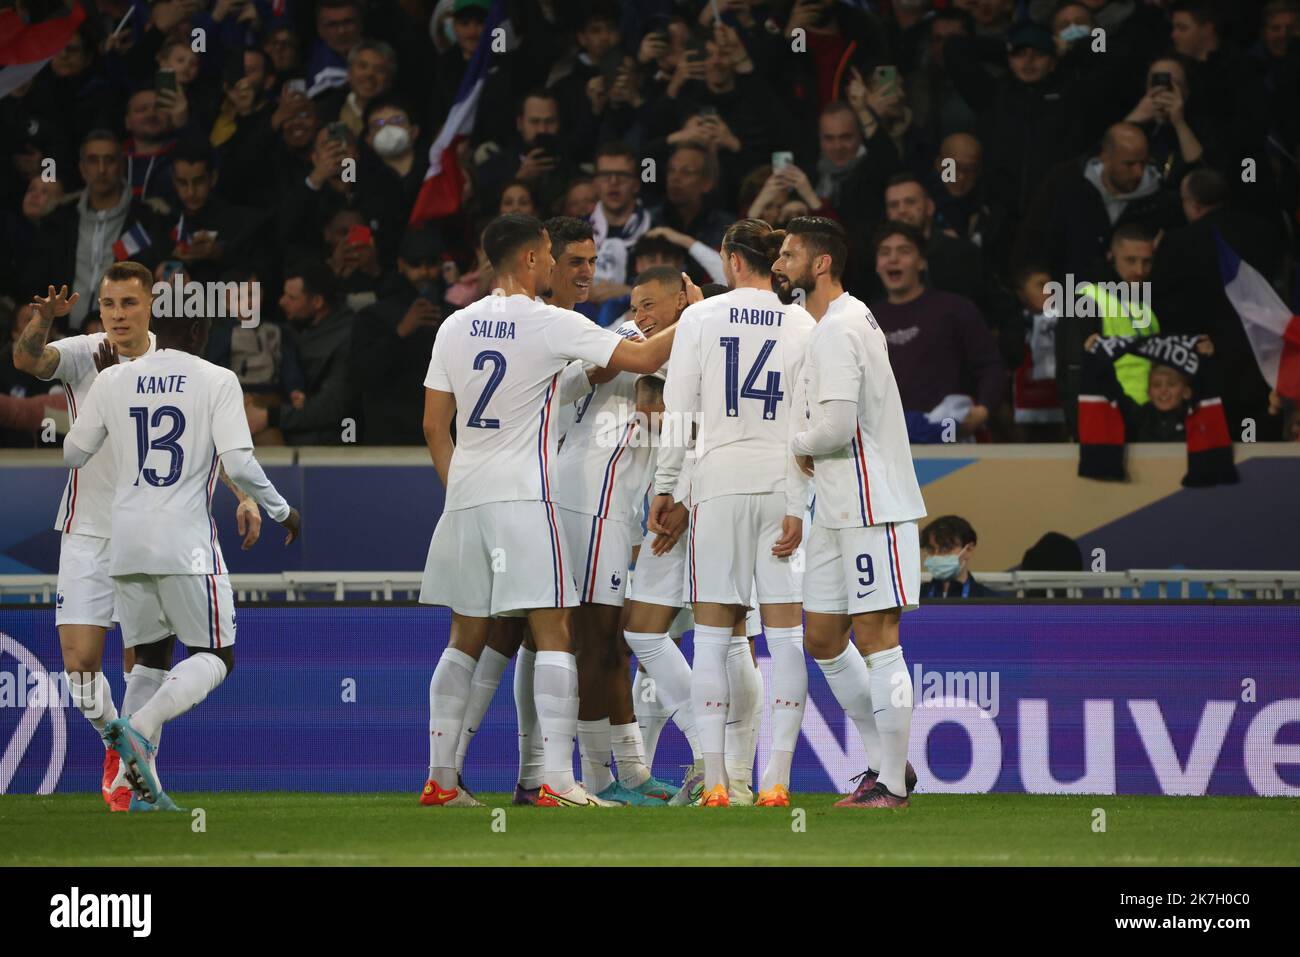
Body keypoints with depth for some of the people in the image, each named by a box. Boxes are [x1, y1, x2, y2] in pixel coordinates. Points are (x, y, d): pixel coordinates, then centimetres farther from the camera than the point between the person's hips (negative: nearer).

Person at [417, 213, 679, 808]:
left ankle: (439, 777, 11)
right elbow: (643, 359, -5)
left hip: (465, 494, 6)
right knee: (553, 634, -5)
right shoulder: (551, 324, -7)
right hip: (523, 496, -6)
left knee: (466, 638, 13)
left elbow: (434, 427, 12)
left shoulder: (455, 327, 10)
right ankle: (557, 780, -13)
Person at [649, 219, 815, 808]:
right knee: (785, 633, 3)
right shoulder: (801, 325, 3)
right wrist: (799, 509, 0)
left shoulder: (701, 317, 1)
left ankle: (714, 779, -1)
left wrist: (664, 491, 8)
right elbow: (808, 425, -1)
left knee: (713, 633, 3)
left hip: (718, 482, -1)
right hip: (782, 488, 1)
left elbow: (678, 413, 0)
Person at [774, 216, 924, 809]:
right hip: (839, 510, 10)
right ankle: (886, 763, 20)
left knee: (875, 641, -7)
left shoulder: (838, 330, -16)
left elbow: (836, 427, -23)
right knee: (823, 638, 13)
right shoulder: (848, 319, 17)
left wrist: (797, 446, -5)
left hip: (871, 507, -10)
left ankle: (890, 783, -3)